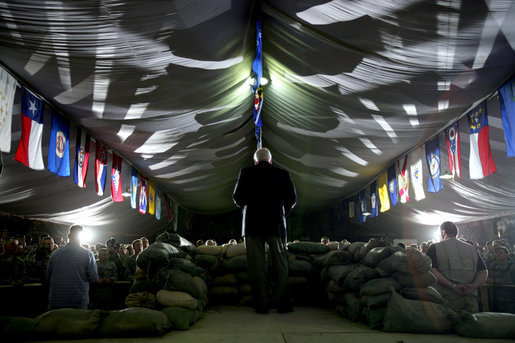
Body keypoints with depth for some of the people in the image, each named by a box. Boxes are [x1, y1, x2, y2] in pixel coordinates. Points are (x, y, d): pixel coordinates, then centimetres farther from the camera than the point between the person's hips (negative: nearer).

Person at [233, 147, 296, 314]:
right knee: (280, 264, 8)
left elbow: (237, 197, 0)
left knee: (256, 265, 3)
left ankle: (261, 305, 4)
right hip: (276, 225, 1)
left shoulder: (246, 172, 4)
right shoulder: (283, 174, 7)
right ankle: (283, 304, 7)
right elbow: (292, 198, 2)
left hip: (252, 225, 0)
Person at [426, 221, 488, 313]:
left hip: (448, 296, -3)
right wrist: (474, 286, -4)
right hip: (471, 297, 3)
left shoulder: (434, 248, 3)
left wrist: (453, 286, -14)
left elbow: (431, 270, -11)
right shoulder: (472, 249, 16)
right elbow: (484, 271, 8)